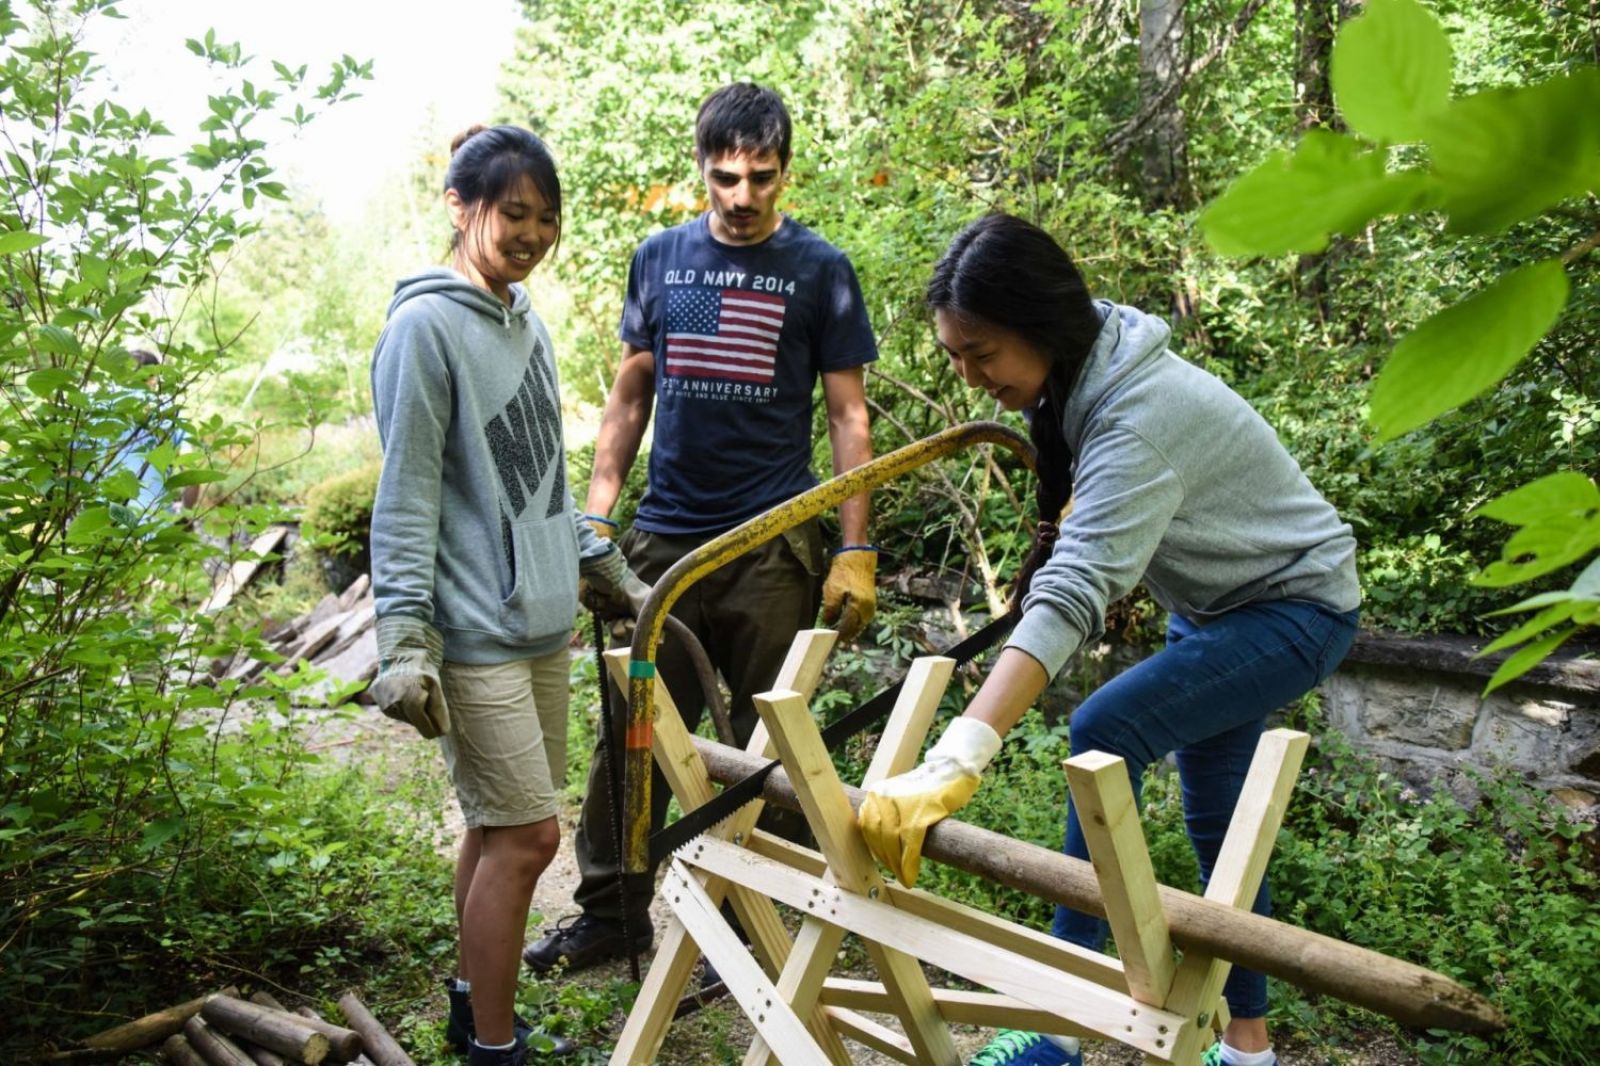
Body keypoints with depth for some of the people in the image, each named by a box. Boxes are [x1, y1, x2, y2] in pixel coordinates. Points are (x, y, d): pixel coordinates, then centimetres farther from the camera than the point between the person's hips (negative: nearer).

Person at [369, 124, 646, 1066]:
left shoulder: (526, 320, 14)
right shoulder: (428, 327, -11)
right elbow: (406, 497, -13)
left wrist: (610, 570, 21)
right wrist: (405, 639, -18)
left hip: (544, 620, 8)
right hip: (476, 632, -8)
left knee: (500, 827, 15)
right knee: (526, 835, -5)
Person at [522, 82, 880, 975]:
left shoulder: (818, 269, 0)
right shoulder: (660, 257, 9)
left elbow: (849, 416, 0)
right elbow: (632, 390, 14)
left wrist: (857, 550, -7)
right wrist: (596, 512, 7)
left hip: (772, 545, -2)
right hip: (663, 537, 3)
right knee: (632, 733, 7)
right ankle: (612, 912, 23)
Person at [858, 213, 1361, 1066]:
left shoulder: (1140, 416, -35)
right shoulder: (1080, 379, -8)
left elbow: (1074, 597, -48)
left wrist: (957, 761, -56)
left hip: (1297, 606, -9)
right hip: (1215, 603, 10)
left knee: (1107, 730, -27)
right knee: (1212, 819, 12)